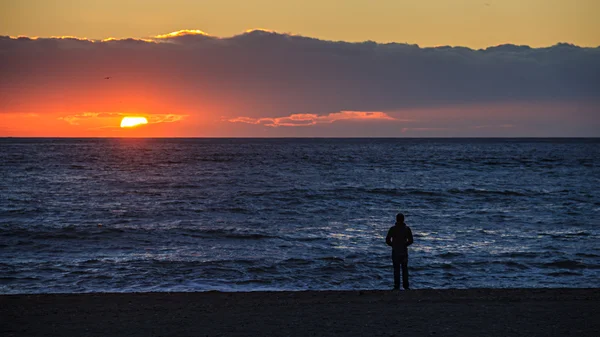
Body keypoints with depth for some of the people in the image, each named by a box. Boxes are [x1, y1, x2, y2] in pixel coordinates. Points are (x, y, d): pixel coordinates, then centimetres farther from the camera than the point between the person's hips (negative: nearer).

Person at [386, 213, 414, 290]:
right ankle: (405, 286, 9)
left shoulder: (393, 229, -7)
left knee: (396, 269, 3)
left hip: (395, 252, -1)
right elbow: (410, 240, 1)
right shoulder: (407, 229, -3)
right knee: (405, 269, 9)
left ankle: (397, 286, 1)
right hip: (404, 251, 1)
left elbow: (387, 240, -5)